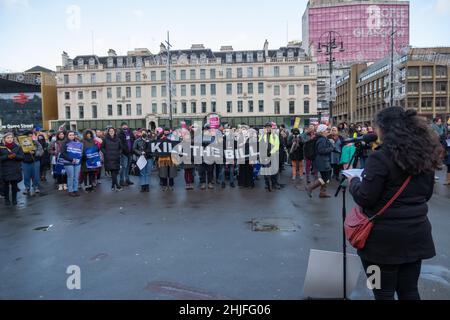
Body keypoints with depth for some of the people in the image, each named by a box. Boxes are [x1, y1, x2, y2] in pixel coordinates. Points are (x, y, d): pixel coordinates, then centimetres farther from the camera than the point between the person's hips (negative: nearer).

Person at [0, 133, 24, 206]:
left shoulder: (17, 147, 4)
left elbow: (22, 156, 0)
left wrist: (15, 156, -18)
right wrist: (7, 156, -20)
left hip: (15, 170, 1)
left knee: (14, 185, 4)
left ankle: (14, 199, 16)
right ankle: (6, 199, 17)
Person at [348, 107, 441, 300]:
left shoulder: (381, 157, -19)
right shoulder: (424, 155, 3)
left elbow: (364, 199, -17)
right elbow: (426, 194, 14)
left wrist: (353, 181, 1)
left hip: (384, 239, -6)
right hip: (416, 234, 7)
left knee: (384, 293, 8)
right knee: (410, 291, 18)